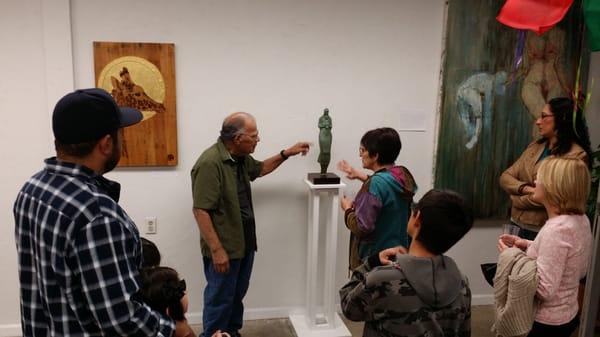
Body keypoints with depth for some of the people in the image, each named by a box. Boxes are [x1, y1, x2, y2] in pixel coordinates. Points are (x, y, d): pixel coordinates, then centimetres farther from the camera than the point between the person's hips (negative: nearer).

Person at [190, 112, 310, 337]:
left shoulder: (240, 157, 4)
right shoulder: (210, 163, -25)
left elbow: (260, 169, 26)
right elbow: (200, 211, -26)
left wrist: (286, 154, 15)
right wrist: (216, 249, -25)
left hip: (244, 243, 9)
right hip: (224, 247, -9)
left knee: (237, 294, 22)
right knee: (220, 299, 6)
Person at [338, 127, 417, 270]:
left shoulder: (376, 183, -24)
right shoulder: (403, 175, 0)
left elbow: (362, 228, -24)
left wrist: (348, 209, -7)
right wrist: (362, 176, 24)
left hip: (374, 260, -8)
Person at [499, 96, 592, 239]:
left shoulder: (576, 155, -13)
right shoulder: (535, 146, 7)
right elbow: (505, 178, 3)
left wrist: (517, 199, -7)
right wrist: (526, 189, -16)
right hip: (518, 225, 6)